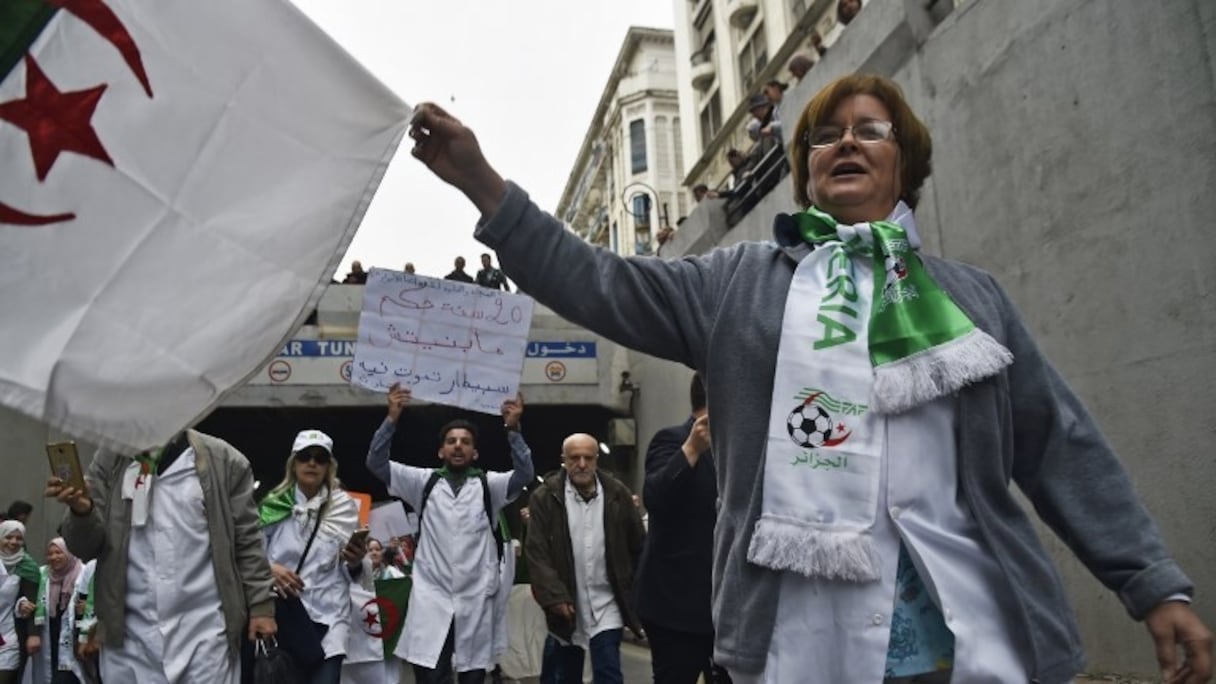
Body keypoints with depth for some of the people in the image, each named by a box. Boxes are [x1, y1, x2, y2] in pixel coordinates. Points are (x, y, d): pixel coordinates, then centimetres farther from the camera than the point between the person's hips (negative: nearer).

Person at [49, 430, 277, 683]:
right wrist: (81, 510, -19)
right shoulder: (109, 460, 5)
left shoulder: (223, 460, -1)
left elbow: (247, 541, 3)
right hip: (131, 633, 2)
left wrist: (261, 605, -1)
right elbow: (86, 547, 2)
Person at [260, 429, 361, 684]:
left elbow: (350, 573, 6)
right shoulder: (273, 503, 6)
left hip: (327, 616, -1)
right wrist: (269, 569, -13)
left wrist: (354, 564, -16)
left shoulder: (344, 506, 4)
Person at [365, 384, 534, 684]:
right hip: (431, 599, 0)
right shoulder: (424, 482, 7)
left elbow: (525, 473, -14)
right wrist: (392, 418, -15)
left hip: (475, 600, 0)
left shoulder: (489, 485, 4)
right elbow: (376, 462, -1)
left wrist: (513, 429, -27)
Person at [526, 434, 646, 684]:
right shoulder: (544, 497, -6)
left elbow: (638, 546, 5)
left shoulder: (618, 494, -1)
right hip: (565, 605, 0)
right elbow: (537, 552, -9)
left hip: (606, 606, 0)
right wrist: (555, 597, -15)